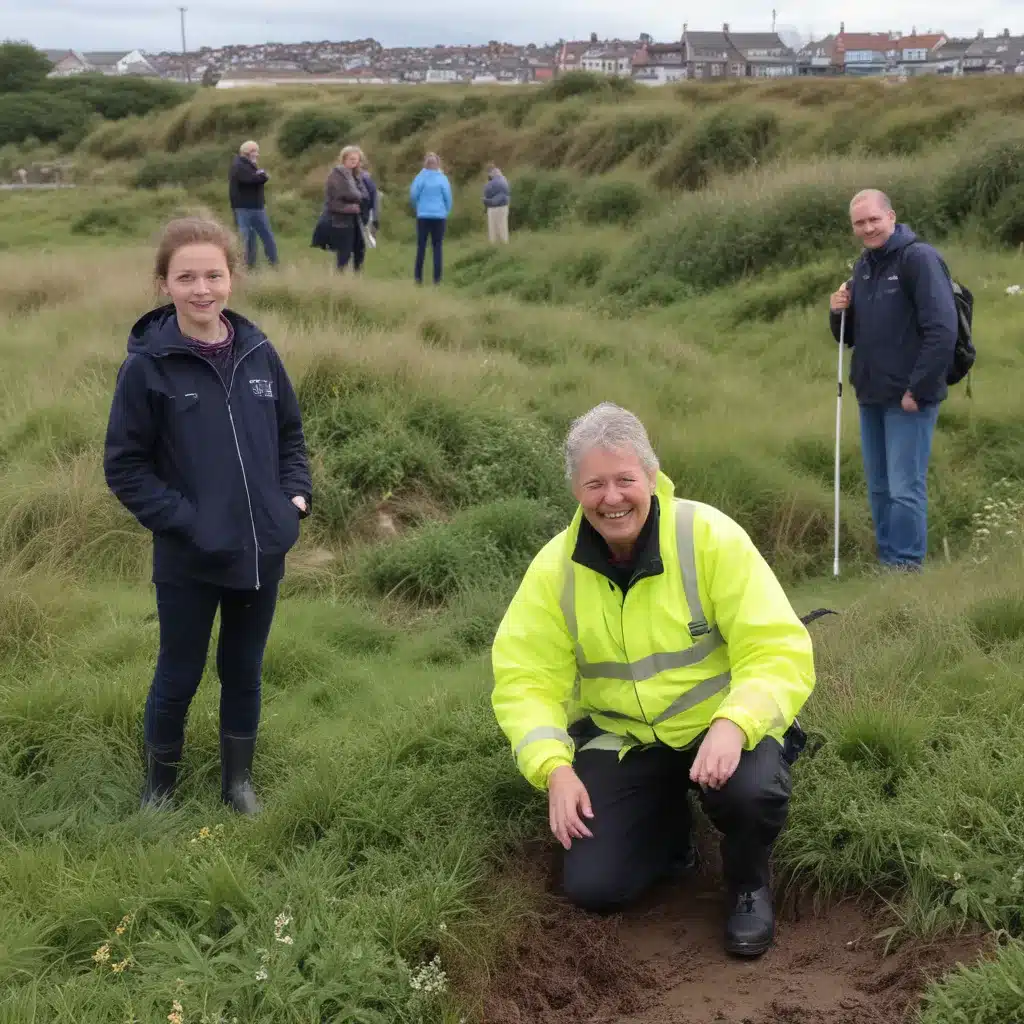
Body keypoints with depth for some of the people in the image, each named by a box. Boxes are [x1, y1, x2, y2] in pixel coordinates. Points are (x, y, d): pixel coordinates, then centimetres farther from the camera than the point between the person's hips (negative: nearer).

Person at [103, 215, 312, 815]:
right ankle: (160, 784, 35)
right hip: (189, 561, -3)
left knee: (244, 672, 18)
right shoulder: (147, 366, -12)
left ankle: (238, 780, 37)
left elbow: (290, 433, 12)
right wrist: (183, 519, -17)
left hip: (262, 553, 3)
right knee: (179, 677, 12)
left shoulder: (258, 353, -2)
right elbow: (125, 467, -9)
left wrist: (296, 494, -3)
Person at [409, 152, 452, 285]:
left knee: (421, 246, 9)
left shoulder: (420, 177, -6)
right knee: (437, 247, 5)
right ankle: (437, 278, 0)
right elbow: (448, 197, -3)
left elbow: (413, 194, -5)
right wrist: (446, 212, 13)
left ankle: (418, 277, 7)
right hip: (439, 216, 0)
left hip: (423, 216, 0)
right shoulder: (443, 178, -5)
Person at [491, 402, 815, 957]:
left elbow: (780, 653, -21)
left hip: (723, 726, -2)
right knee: (592, 886, -11)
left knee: (752, 791, -35)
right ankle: (668, 830, 23)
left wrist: (733, 725, -39)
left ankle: (749, 884, 1)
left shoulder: (710, 536, -18)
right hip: (620, 737, 3)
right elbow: (526, 679, -7)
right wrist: (555, 768, -23)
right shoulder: (555, 568, -8)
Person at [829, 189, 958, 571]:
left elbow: (942, 331, -19)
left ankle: (906, 567, 2)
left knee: (905, 489, -6)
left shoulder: (919, 258, -12)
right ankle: (887, 562, 23)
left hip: (908, 396, -8)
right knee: (878, 488, 13)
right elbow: (850, 336, 19)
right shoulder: (863, 266, 12)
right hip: (871, 396, 8)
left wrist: (917, 389, -19)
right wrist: (838, 312, -2)